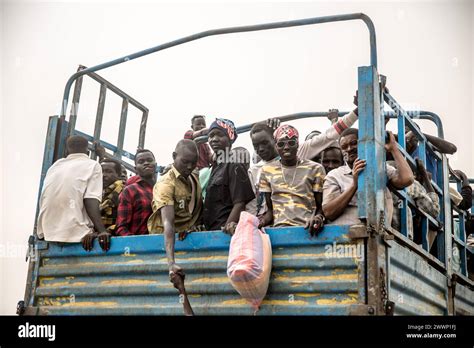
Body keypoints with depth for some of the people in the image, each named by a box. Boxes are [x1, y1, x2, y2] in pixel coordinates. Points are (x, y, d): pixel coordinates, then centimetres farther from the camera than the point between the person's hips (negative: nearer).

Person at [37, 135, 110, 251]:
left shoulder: (55, 166, 21)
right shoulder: (92, 165, 6)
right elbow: (91, 200, -9)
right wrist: (102, 231, -19)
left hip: (47, 234, 7)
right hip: (74, 233, -6)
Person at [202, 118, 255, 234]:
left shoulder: (234, 167, -5)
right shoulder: (213, 168, 19)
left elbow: (240, 203, -12)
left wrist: (228, 226, -24)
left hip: (224, 230, -8)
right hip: (210, 229, 8)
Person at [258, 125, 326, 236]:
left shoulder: (315, 169, 10)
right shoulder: (267, 171, 14)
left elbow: (320, 207, 10)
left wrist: (318, 218, -11)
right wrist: (261, 221, -4)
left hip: (308, 228, -1)